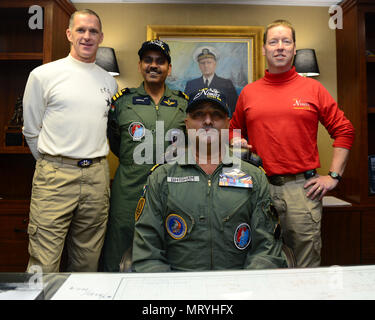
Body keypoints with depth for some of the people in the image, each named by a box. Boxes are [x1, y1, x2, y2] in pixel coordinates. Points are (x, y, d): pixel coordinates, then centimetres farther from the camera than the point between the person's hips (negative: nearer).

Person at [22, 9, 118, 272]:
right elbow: (32, 130, 7)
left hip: (97, 176, 4)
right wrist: (51, 165, 8)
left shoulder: (110, 82, 12)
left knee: (88, 259, 13)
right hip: (55, 176, -3)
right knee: (44, 263, -1)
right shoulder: (43, 75, 1)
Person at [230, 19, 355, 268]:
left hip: (303, 188, -1)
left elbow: (344, 130, 7)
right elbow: (235, 133, 21)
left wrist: (333, 176, 1)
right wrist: (237, 144, -1)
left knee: (307, 264, 9)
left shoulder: (313, 89, 6)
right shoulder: (248, 93, 9)